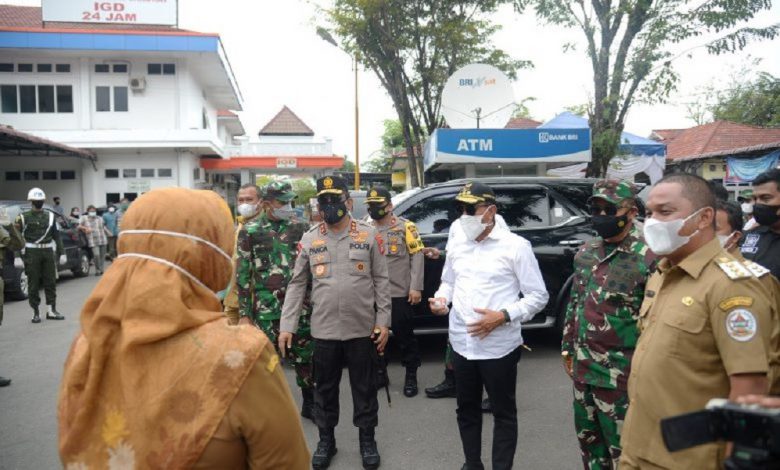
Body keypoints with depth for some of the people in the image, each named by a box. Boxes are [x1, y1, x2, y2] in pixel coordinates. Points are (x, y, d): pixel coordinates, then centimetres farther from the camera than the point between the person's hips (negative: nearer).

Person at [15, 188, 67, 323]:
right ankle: (36, 313, 11)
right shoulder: (24, 217, -1)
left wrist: (61, 253, 6)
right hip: (32, 253, -3)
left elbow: (56, 236, 11)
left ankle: (51, 310, 15)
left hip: (48, 251, 3)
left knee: (51, 282, 6)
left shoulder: (50, 216, 10)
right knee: (33, 283, 3)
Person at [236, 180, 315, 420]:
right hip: (267, 308, -2)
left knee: (305, 356, 10)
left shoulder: (300, 228, 4)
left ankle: (309, 404, 27)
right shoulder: (250, 231, -1)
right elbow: (243, 274, -1)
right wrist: (245, 313, -4)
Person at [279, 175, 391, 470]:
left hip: (363, 329, -1)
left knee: (365, 388, 12)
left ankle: (367, 440, 31)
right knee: (324, 389, 15)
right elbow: (296, 285, 3)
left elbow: (381, 281, 1)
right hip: (324, 331, 1)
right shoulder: (309, 240, 2)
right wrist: (287, 326, -2)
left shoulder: (369, 235, -1)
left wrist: (383, 321, -4)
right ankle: (326, 440, 34)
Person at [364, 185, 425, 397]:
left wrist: (416, 287, -11)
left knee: (404, 335, 6)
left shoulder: (405, 226, -2)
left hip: (399, 293, -4)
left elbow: (417, 256, -5)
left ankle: (411, 375, 21)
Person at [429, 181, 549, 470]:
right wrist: (441, 298, -3)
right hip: (461, 344, 5)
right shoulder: (456, 246, 7)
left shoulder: (515, 246, -9)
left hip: (499, 347, -5)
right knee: (466, 410, 19)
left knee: (503, 413, 11)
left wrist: (503, 316, -20)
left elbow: (538, 296, -8)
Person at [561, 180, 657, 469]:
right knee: (587, 438, 21)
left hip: (621, 372, -6)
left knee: (620, 446, 7)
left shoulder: (648, 257, -15)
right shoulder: (586, 252, 6)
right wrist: (567, 347, 16)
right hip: (582, 365, 7)